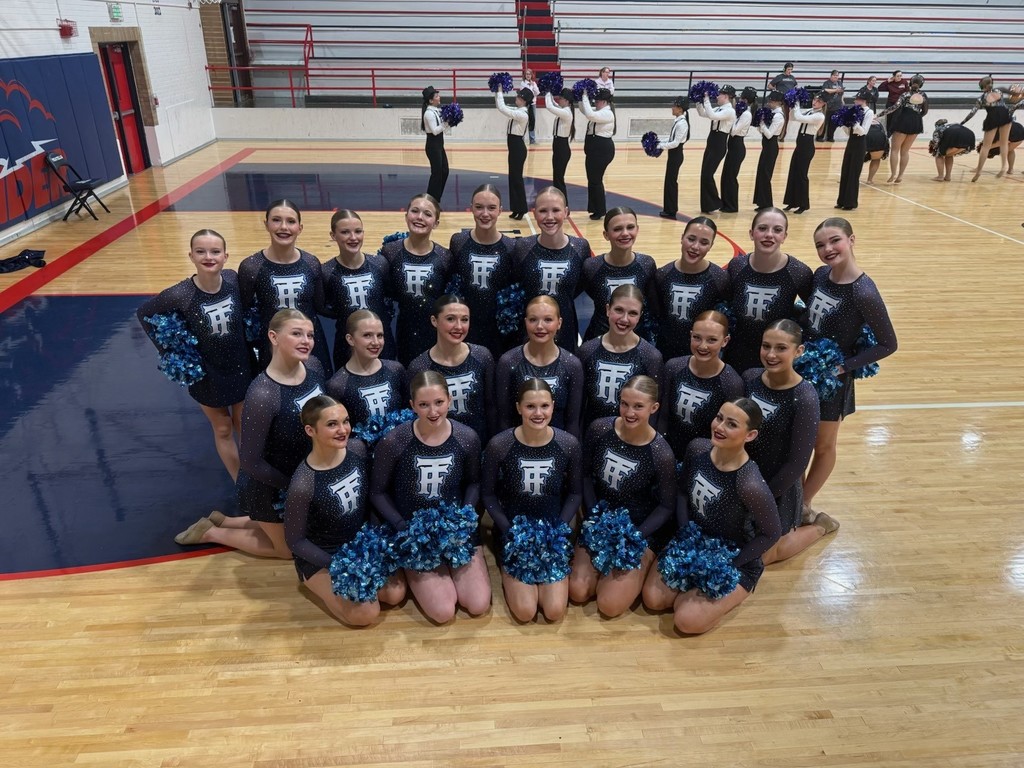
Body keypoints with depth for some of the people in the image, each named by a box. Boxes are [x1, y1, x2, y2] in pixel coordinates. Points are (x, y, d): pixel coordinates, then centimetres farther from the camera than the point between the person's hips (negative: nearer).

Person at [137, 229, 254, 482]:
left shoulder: (236, 280, -18)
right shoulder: (179, 295, -25)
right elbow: (144, 313, -7)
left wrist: (251, 337, -3)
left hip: (241, 367, 2)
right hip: (207, 374, -2)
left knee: (243, 425, 22)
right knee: (223, 430, 17)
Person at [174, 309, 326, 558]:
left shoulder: (313, 366, -14)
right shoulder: (262, 394, -35)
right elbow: (249, 460, -26)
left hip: (306, 474, 7)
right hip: (270, 486, -7)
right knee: (289, 549, 17)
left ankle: (221, 521, 39)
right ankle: (211, 533, 31)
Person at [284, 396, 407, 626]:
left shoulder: (357, 449, -16)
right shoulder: (302, 485, -31)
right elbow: (295, 541, -18)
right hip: (322, 556, -5)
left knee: (395, 594, -7)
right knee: (366, 614, -13)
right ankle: (320, 583, 12)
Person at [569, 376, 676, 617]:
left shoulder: (661, 454, -22)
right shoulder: (599, 429, -14)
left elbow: (666, 506, -9)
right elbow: (586, 474, 2)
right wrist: (594, 514, -8)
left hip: (641, 529, -3)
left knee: (610, 606, -12)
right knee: (577, 593, -8)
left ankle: (638, 568, 16)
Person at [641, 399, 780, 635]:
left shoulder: (750, 484, -34)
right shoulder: (697, 448, -16)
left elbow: (771, 534, -19)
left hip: (734, 559, -5)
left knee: (687, 621, -14)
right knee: (653, 599, -5)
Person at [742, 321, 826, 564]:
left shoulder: (804, 398, -25)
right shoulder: (749, 377, -10)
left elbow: (797, 462, -19)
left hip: (779, 487, -5)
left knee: (758, 556, 14)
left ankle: (819, 526, 33)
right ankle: (785, 523, 40)